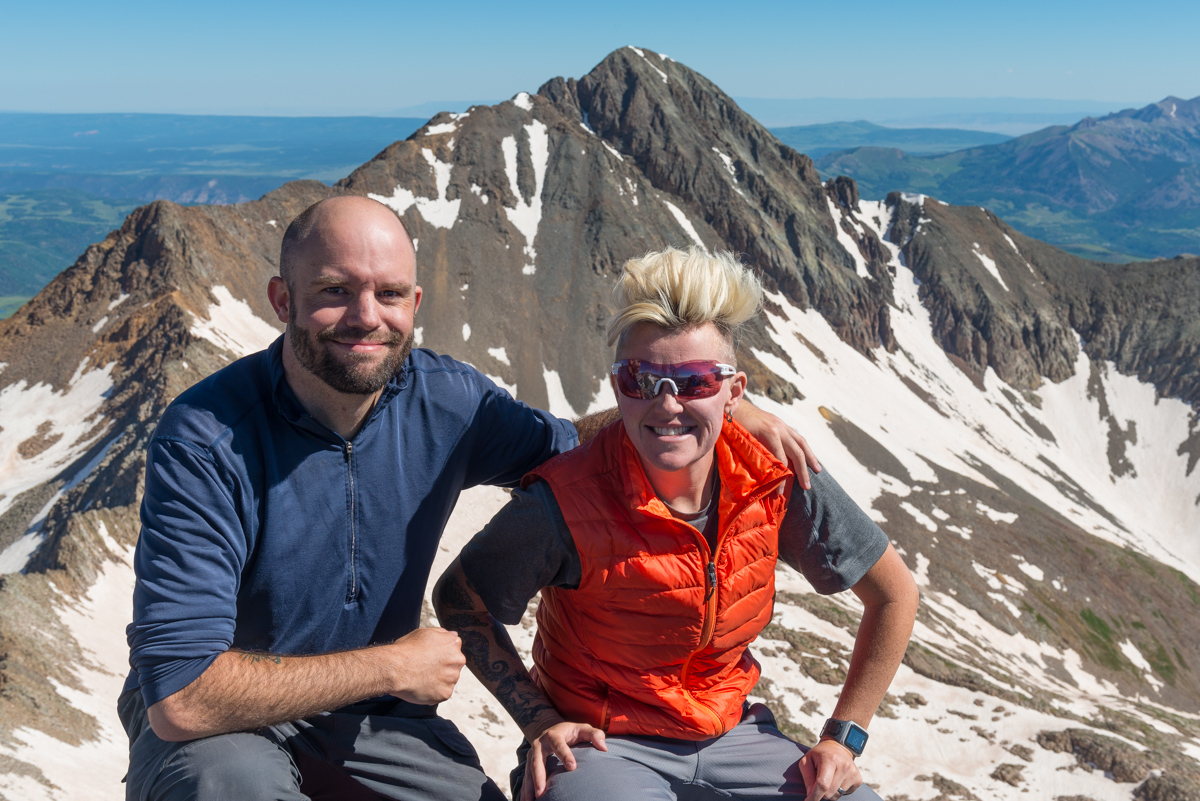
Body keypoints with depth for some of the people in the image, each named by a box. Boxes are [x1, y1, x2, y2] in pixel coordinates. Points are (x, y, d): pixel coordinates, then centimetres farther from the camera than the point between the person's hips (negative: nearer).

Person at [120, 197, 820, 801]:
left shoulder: (446, 400, -10)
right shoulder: (205, 442, -25)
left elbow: (567, 445, 10)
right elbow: (180, 696, -30)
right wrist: (392, 666, -23)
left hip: (374, 713, 5)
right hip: (225, 718, -4)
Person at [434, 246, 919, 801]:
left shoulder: (776, 482, -14)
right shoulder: (565, 504, -22)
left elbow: (894, 594, 1)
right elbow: (459, 598, -5)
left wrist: (841, 737, -1)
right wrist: (540, 720, -11)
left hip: (730, 735, 4)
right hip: (598, 742, -4)